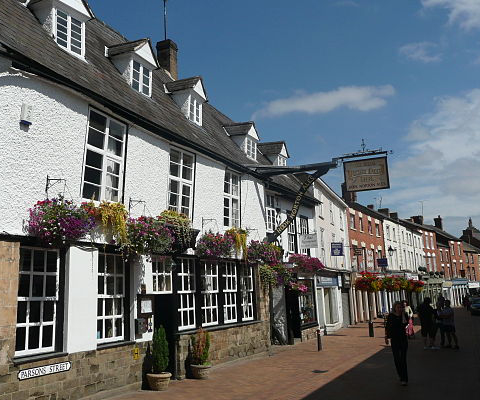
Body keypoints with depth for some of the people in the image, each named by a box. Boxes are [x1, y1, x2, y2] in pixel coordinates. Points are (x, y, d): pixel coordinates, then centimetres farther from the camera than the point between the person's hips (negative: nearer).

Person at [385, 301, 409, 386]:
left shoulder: (405, 315, -3)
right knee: (396, 358, 7)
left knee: (403, 359, -6)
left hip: (403, 339, -2)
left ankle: (404, 379, -4)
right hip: (394, 339, 2)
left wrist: (403, 314, -19)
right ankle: (401, 376, 25)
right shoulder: (391, 316, -1)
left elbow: (405, 324, -21)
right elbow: (387, 327, 6)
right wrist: (386, 337, 5)